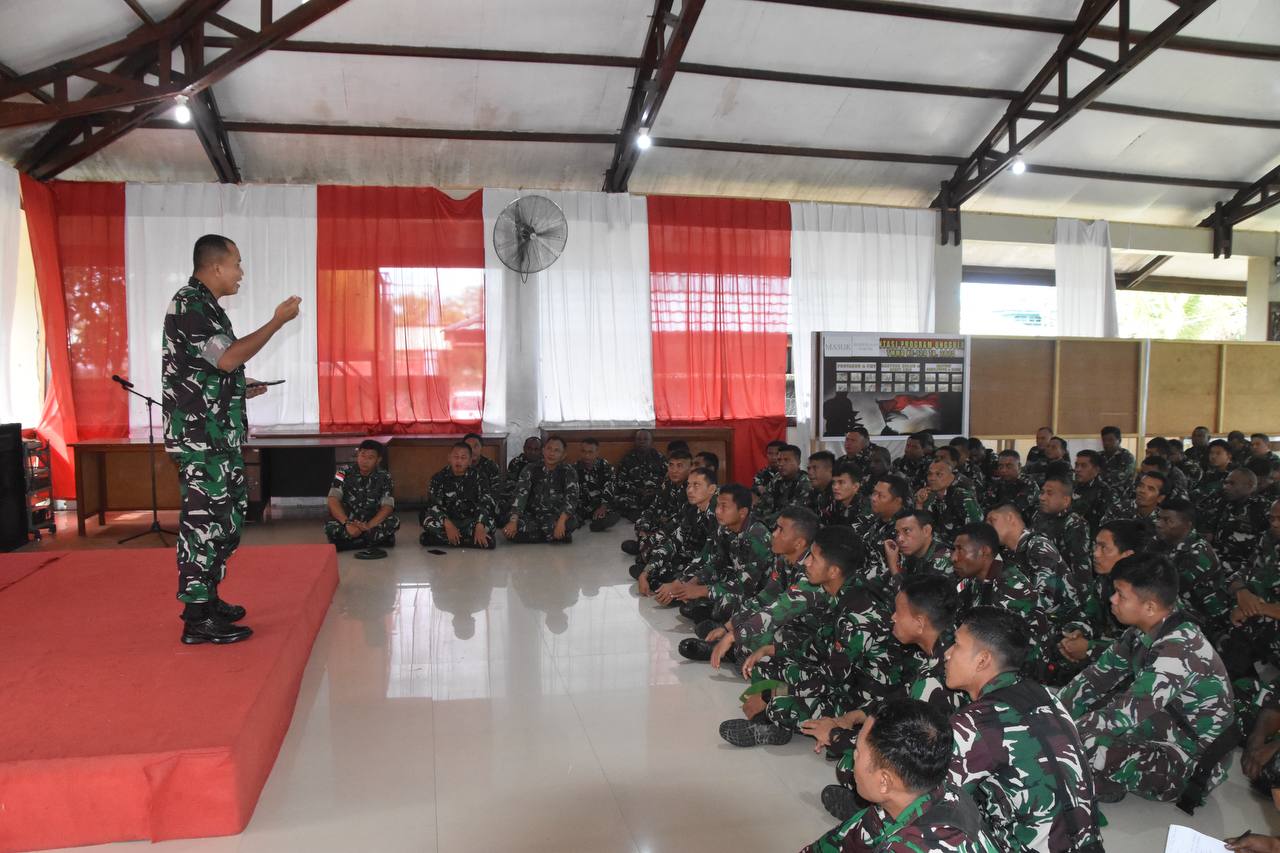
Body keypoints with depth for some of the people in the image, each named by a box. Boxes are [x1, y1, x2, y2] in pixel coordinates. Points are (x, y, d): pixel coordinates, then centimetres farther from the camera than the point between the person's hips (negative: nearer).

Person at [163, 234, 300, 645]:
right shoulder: (189, 305, -13)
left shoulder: (203, 305, 19)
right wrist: (278, 321, -17)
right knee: (204, 520, -6)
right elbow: (228, 357, -23)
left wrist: (241, 391, 18)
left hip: (218, 437, 10)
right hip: (200, 438, -10)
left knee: (223, 517, 16)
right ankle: (198, 619, 1)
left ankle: (207, 599, 27)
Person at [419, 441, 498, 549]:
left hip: (471, 521, 0)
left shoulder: (478, 476, -6)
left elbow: (486, 502, -17)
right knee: (425, 518, -29)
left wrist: (480, 527, -34)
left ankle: (442, 537, -28)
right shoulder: (440, 477, -5)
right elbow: (433, 504, -16)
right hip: (448, 520, 1)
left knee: (490, 523, -32)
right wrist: (447, 524, -33)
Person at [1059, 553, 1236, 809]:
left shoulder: (1178, 650, -31)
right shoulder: (1144, 629, -6)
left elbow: (1125, 714, -33)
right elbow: (1099, 676, 4)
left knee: (1086, 747, -27)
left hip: (1192, 762, -8)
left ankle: (1108, 785, 2)